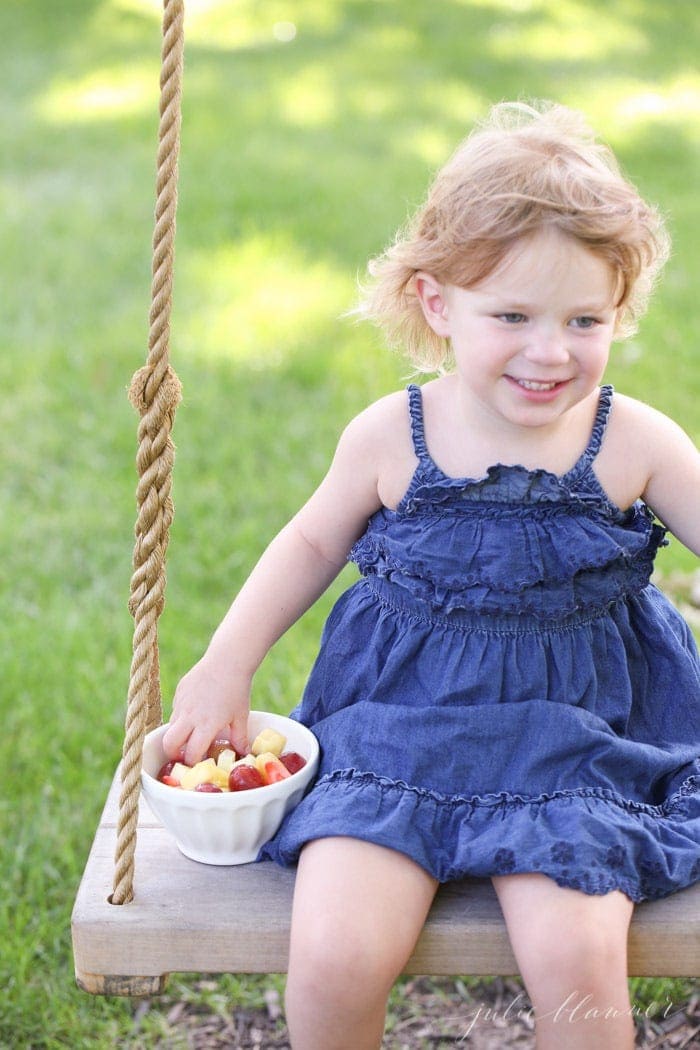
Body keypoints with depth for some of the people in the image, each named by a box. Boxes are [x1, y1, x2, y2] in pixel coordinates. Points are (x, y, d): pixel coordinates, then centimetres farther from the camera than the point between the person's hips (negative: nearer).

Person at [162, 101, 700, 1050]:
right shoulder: (391, 437, -3)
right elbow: (314, 542, 12)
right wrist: (226, 663, 6)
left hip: (571, 738, 0)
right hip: (398, 728, 1)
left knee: (578, 967, -24)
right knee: (331, 962, -18)